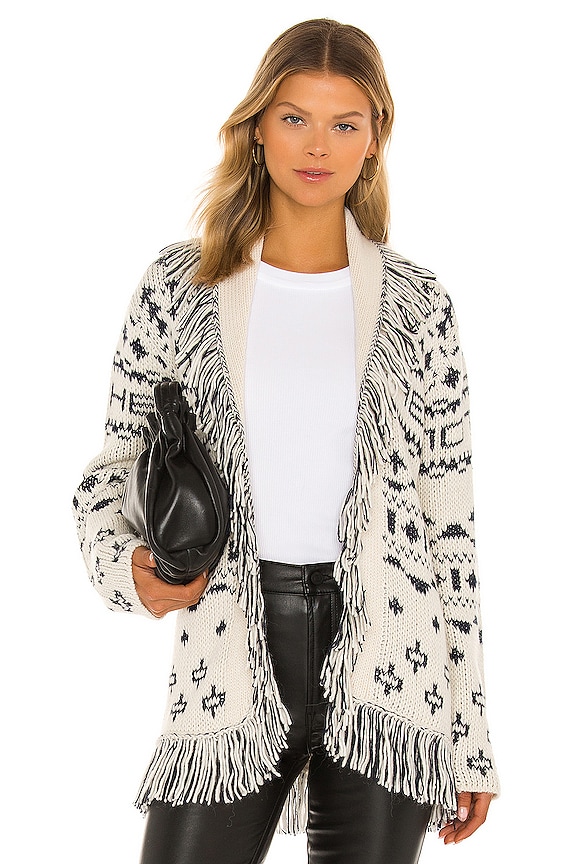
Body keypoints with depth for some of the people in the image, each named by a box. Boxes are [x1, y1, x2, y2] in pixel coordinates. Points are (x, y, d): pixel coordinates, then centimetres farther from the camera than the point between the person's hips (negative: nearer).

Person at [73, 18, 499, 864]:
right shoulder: (180, 287, 2)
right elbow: (114, 475, 9)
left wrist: (472, 735, 4)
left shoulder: (416, 306, 2)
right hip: (232, 663, 0)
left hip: (387, 665, 0)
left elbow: (450, 524, 4)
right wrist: (132, 567, -14)